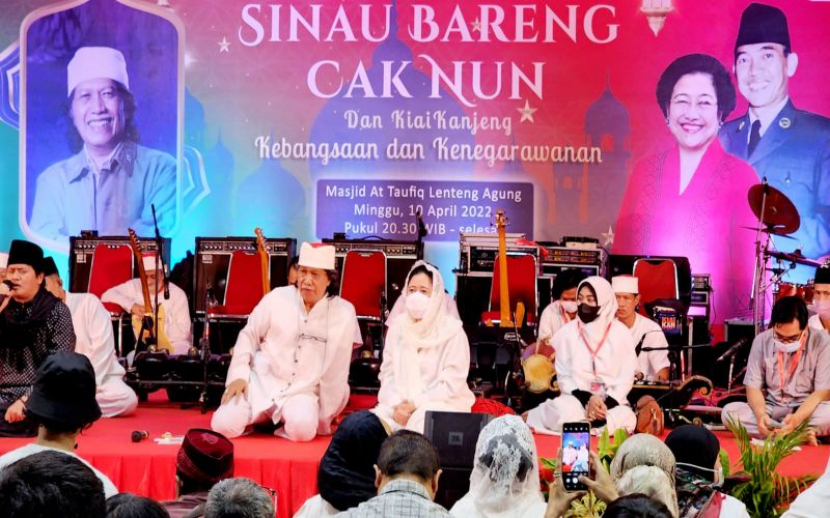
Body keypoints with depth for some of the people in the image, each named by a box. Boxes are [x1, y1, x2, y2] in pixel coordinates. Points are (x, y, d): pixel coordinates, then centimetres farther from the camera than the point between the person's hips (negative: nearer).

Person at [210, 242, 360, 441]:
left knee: (303, 429, -34)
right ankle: (259, 417, 10)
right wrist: (239, 375, -4)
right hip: (261, 382, 1)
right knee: (223, 425, -20)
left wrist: (324, 417, 4)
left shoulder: (343, 314, -6)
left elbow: (336, 373, 0)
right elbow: (248, 336, 9)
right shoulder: (277, 298, -3)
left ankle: (284, 423, 1)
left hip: (303, 391, -1)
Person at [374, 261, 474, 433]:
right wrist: (396, 405, -12)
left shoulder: (452, 332, -6)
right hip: (401, 403, 4)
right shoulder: (397, 327, 9)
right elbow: (388, 373, 7)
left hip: (444, 404, -4)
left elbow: (452, 384, -10)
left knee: (422, 420, -37)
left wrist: (415, 404, -17)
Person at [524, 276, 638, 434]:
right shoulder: (567, 332, 4)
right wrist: (587, 399, -16)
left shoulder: (621, 333, 2)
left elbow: (626, 377, 0)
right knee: (567, 414, -38)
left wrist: (606, 403, -17)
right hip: (576, 397, -1)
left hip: (611, 400, 2)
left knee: (624, 420, -34)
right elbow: (563, 376, 2)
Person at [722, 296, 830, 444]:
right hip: (771, 409, 3)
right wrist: (761, 415, -26)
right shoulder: (761, 341, -6)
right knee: (729, 412, -26)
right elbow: (753, 387, -3)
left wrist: (797, 418, -30)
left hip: (807, 410, -3)